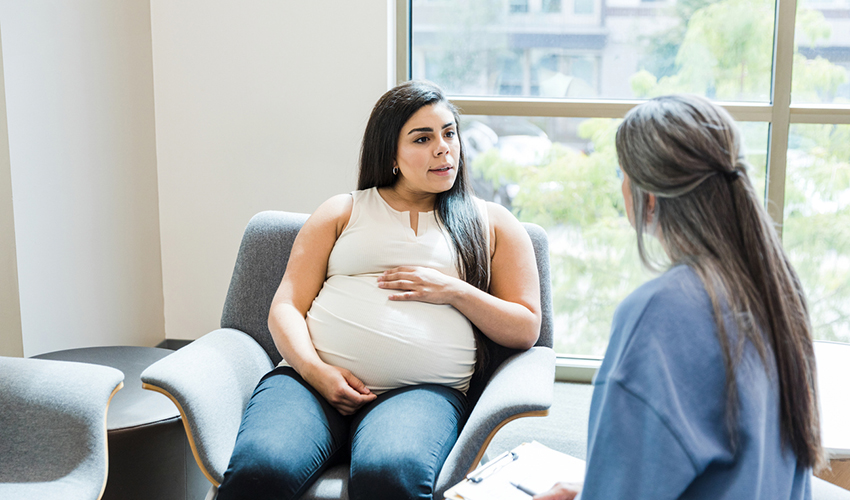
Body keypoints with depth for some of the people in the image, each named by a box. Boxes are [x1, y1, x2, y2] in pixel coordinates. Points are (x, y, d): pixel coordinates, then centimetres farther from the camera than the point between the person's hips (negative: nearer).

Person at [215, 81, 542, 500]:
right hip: (315, 377, 1)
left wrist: (455, 291, 0)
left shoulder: (492, 224, 21)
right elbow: (286, 307, 12)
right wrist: (314, 369, -9)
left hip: (421, 391, -1)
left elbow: (526, 330, 16)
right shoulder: (342, 212, 21)